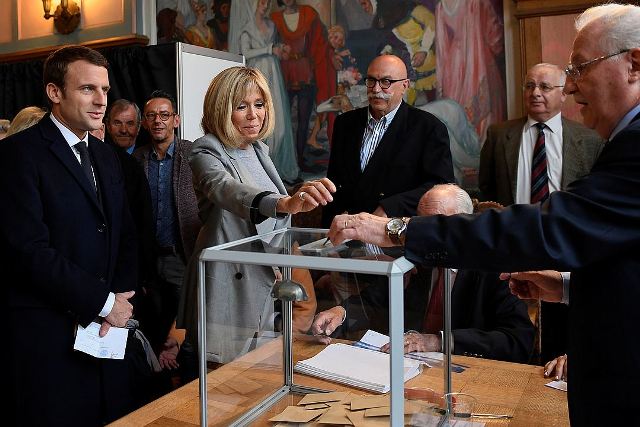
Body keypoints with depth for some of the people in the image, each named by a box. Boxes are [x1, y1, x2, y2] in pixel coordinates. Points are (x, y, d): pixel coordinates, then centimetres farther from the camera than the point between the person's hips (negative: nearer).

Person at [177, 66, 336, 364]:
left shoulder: (258, 150, 9)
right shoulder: (206, 155, -13)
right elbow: (227, 189, -38)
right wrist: (286, 203, -55)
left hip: (265, 281, 7)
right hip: (229, 282, -6)